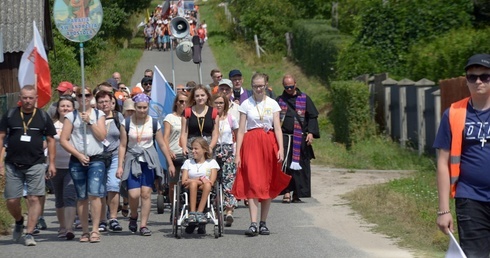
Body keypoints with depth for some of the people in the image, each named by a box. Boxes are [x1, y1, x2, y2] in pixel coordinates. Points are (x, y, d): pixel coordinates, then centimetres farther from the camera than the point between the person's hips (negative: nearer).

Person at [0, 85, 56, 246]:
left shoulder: (43, 117, 5)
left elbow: (50, 140, 9)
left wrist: (52, 163, 3)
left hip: (36, 165, -1)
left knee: (34, 199, -8)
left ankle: (29, 233, -2)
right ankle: (19, 222, 32)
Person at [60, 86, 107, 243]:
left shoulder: (99, 115, 11)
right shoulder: (71, 116, 7)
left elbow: (102, 136, 0)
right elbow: (63, 140, 2)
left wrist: (89, 122, -8)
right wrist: (78, 155, -6)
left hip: (96, 160, -1)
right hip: (77, 161, 1)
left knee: (94, 194, -15)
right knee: (82, 197, 4)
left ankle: (95, 230, -12)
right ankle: (85, 231, 10)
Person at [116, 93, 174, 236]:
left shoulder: (154, 123, 1)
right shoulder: (127, 123, -1)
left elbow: (162, 145, 6)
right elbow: (123, 146, 0)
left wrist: (170, 164, 7)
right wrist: (120, 166, -5)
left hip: (149, 160, 1)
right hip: (132, 159, -1)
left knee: (146, 193, -4)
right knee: (134, 194, -12)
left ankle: (143, 225, 5)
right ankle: (133, 216, 18)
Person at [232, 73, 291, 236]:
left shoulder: (273, 104, 8)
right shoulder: (246, 104, 5)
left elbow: (277, 128, 4)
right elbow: (241, 130, 3)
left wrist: (281, 149, -9)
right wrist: (237, 153, -3)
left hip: (269, 143, 2)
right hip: (251, 143, -2)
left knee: (268, 184, 4)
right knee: (252, 183, -12)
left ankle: (263, 223, 12)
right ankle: (253, 224, -17)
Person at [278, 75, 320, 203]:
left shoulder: (304, 99, 8)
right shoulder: (279, 100, 11)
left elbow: (312, 116, 6)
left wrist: (311, 133, -7)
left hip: (300, 139, 0)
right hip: (284, 137, 0)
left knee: (300, 166, 2)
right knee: (284, 164, -14)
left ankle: (297, 195, 10)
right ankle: (287, 192, -14)